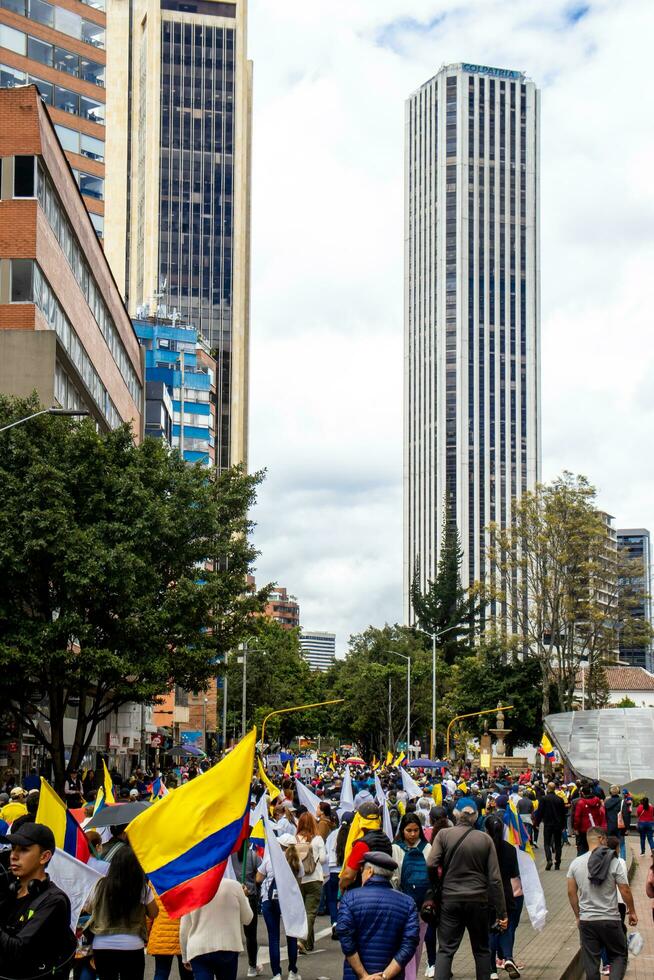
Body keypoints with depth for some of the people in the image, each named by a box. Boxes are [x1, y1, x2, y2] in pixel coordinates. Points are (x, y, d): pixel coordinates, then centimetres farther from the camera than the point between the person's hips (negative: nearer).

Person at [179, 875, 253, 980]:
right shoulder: (233, 885, -2)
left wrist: (185, 957, 17)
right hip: (228, 948, 0)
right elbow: (247, 919, 9)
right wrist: (243, 897, 26)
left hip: (198, 950, 0)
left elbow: (184, 930, 5)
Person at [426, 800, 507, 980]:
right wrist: (502, 912, 1)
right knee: (481, 950, 15)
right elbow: (494, 878, -3)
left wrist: (436, 887, 6)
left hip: (450, 899, -1)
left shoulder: (444, 835, -4)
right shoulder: (485, 839, -1)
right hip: (478, 900, 1)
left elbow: (431, 865, -14)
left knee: (446, 950, 3)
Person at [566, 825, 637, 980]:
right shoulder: (614, 862, -10)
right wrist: (632, 912, 8)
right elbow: (625, 891, -7)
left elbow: (571, 892, 4)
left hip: (586, 921, 2)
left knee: (591, 962, 8)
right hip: (610, 920, -2)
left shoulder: (576, 863, 0)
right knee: (619, 955, 12)